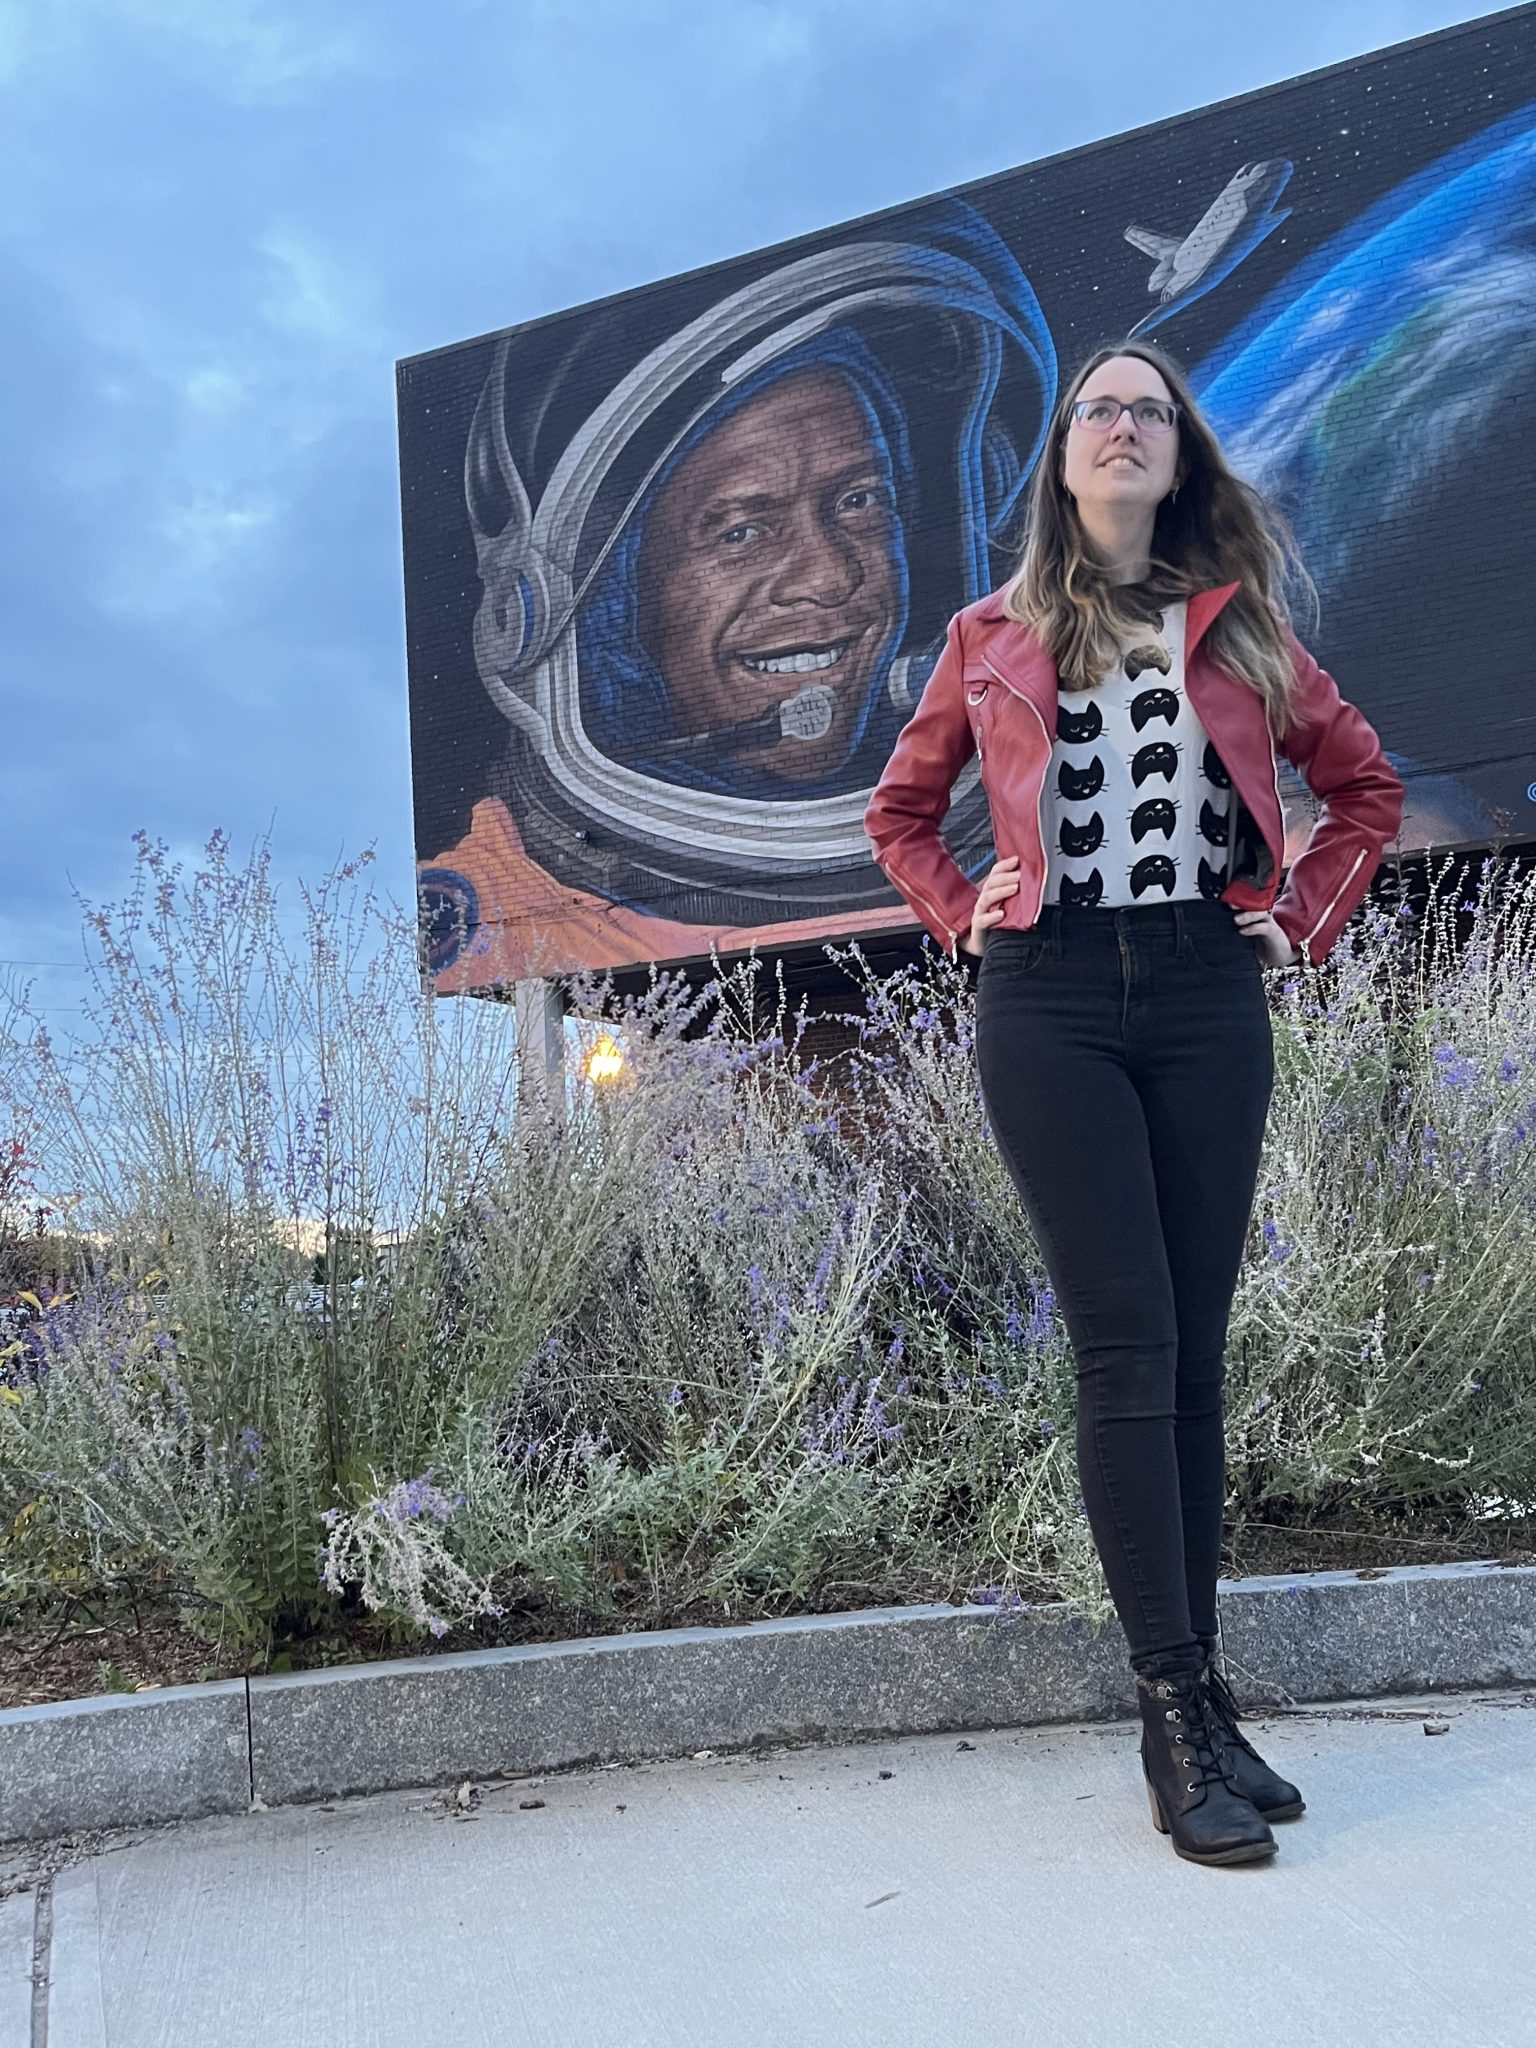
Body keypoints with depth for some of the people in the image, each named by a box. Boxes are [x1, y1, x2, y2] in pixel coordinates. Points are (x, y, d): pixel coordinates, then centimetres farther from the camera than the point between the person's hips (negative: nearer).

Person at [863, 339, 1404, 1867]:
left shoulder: (1238, 625, 14)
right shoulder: (995, 640, 12)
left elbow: (1363, 782, 20)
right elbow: (901, 807, 21)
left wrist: (1305, 924, 8)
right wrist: (961, 920, 6)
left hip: (1206, 997, 2)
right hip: (1049, 1003, -1)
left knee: (1193, 1347, 4)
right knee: (1126, 1339, -10)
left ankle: (1194, 1705, 13)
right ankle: (1179, 1714, -4)